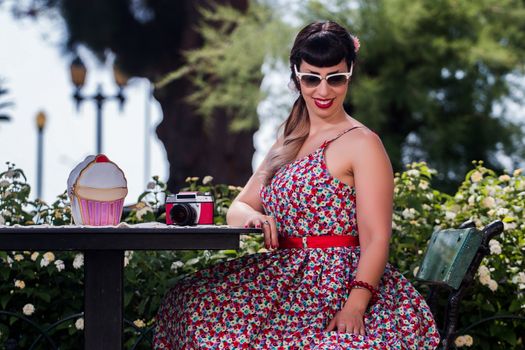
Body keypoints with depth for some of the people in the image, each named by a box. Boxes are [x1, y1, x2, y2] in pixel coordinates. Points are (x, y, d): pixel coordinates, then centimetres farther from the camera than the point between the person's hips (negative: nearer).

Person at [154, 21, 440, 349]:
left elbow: (376, 239, -12)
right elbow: (237, 209, 19)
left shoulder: (362, 144, -3)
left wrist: (354, 307, -26)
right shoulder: (287, 145, 20)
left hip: (342, 284, -7)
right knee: (190, 301, -14)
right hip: (286, 281, 7)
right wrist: (252, 217, -6)